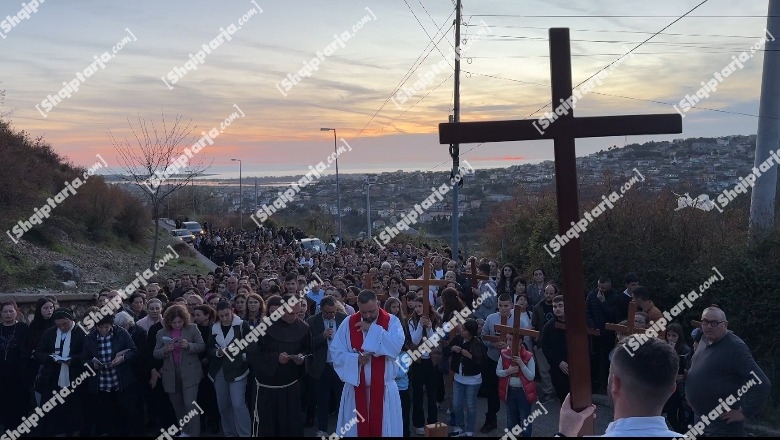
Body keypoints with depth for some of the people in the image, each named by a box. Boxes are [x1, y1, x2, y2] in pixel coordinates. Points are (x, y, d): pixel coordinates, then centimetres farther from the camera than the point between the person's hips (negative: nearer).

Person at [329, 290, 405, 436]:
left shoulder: (392, 321, -5)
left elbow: (397, 346, -21)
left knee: (382, 426, 6)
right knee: (356, 427, 10)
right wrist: (356, 358, -18)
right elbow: (335, 350, -2)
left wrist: (373, 329, -20)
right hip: (356, 385, 2)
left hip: (383, 386, -1)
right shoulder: (349, 323, -1)